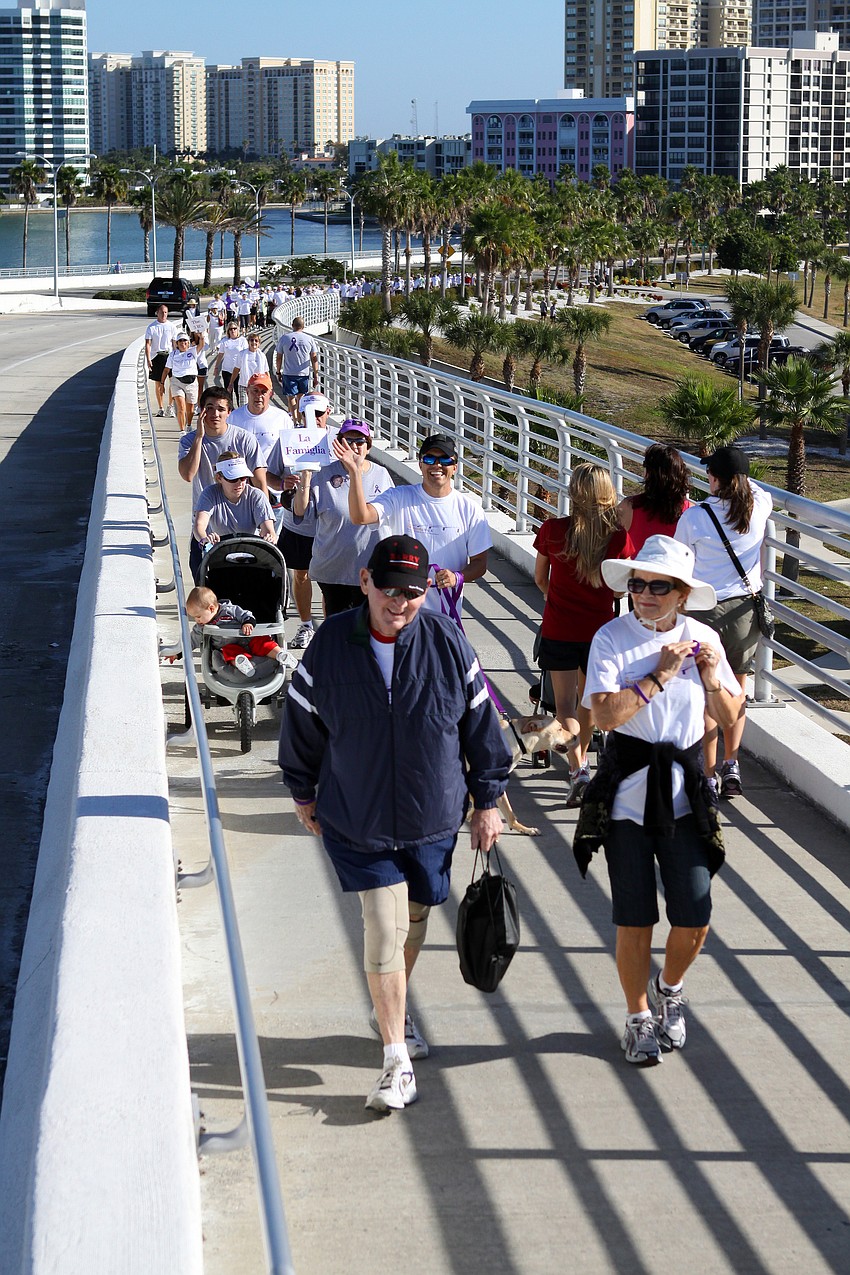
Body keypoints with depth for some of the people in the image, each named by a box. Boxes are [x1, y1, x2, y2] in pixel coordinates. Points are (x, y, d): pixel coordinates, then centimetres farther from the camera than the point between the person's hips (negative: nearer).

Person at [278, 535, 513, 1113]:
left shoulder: (448, 643, -11)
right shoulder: (330, 644, -12)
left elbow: (480, 721, 1)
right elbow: (302, 724, 3)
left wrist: (488, 800, 6)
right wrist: (304, 792, 13)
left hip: (433, 816, 2)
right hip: (355, 820, -2)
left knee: (414, 920, 17)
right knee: (384, 930, -8)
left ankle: (394, 1012, 45)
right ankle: (397, 1061, 0)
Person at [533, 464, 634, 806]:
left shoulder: (552, 531, -12)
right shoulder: (618, 538, -10)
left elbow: (540, 579, 3)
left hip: (558, 629, -2)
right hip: (599, 629, 2)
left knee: (565, 704, 1)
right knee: (587, 699, 21)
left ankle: (578, 771, -14)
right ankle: (580, 759, 39)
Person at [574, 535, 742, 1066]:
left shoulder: (702, 638, 1)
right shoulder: (612, 639, -8)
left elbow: (727, 717, 6)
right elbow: (607, 714, -20)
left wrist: (711, 678, -11)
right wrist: (661, 674, -19)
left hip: (684, 790, 2)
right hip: (627, 793, -2)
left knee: (695, 918, 0)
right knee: (635, 920, 4)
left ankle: (669, 989, 31)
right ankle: (639, 1017, 25)